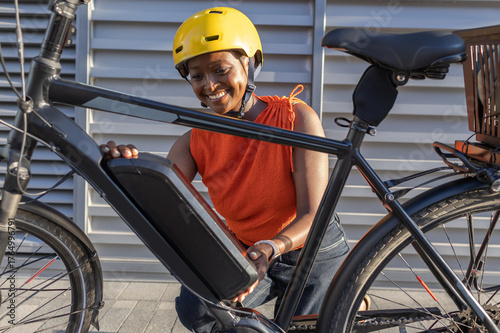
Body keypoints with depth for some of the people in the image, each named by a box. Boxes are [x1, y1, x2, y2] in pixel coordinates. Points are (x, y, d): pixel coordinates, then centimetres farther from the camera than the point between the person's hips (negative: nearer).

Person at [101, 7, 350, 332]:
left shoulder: (296, 119, -21)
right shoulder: (195, 143, -11)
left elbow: (312, 214, -25)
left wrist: (274, 246, -45)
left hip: (314, 253, -2)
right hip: (249, 252, 2)